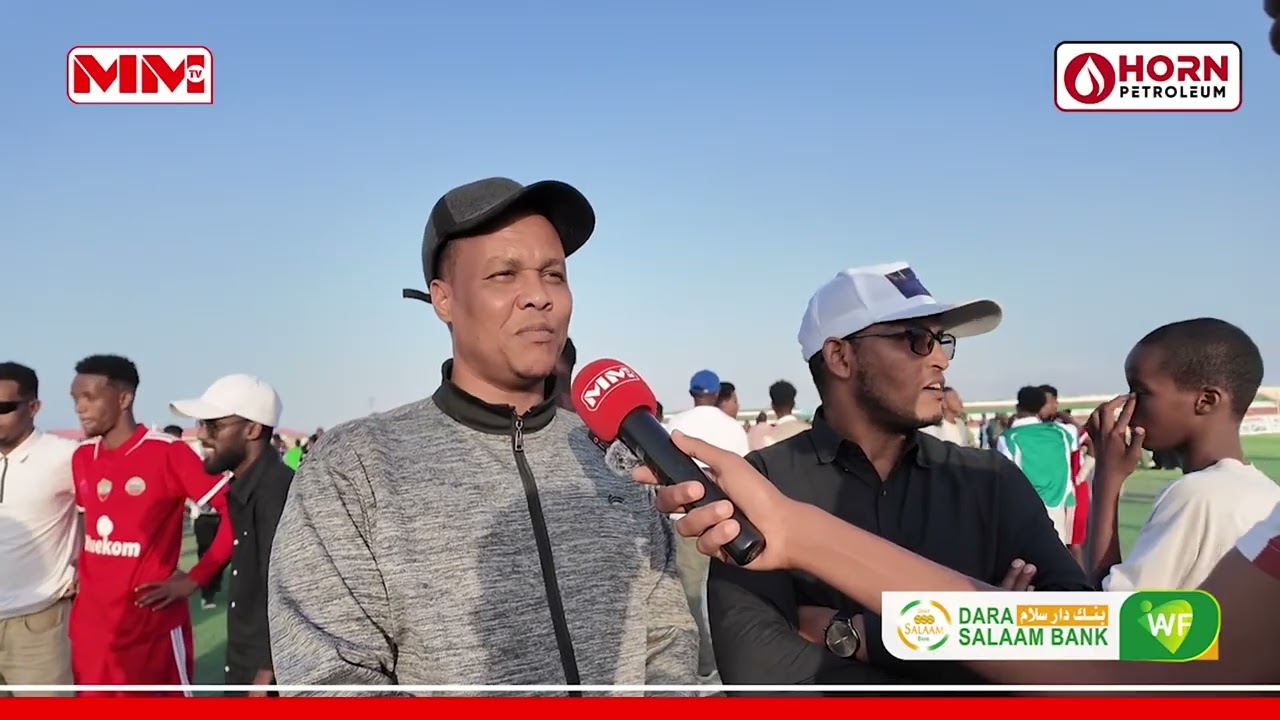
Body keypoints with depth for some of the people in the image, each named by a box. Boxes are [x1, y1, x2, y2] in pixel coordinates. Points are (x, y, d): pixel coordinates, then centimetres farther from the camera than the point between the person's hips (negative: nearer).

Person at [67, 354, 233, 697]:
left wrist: (195, 579, -14)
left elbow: (235, 510, -16)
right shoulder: (81, 458, 8)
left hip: (153, 624, -6)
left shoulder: (168, 453, -12)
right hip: (89, 623, 6)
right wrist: (81, 570, 10)